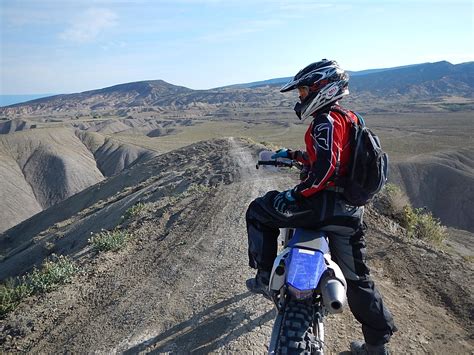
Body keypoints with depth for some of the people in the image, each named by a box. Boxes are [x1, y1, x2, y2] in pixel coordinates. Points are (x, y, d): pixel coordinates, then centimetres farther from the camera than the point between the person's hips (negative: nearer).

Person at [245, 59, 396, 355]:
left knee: (259, 211, 5)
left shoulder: (326, 120, -12)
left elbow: (325, 168, -24)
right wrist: (293, 155, 29)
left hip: (326, 204, -9)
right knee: (357, 276, 19)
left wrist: (296, 194, -16)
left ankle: (266, 278, 6)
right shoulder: (349, 117, 18)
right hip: (352, 209, 9)